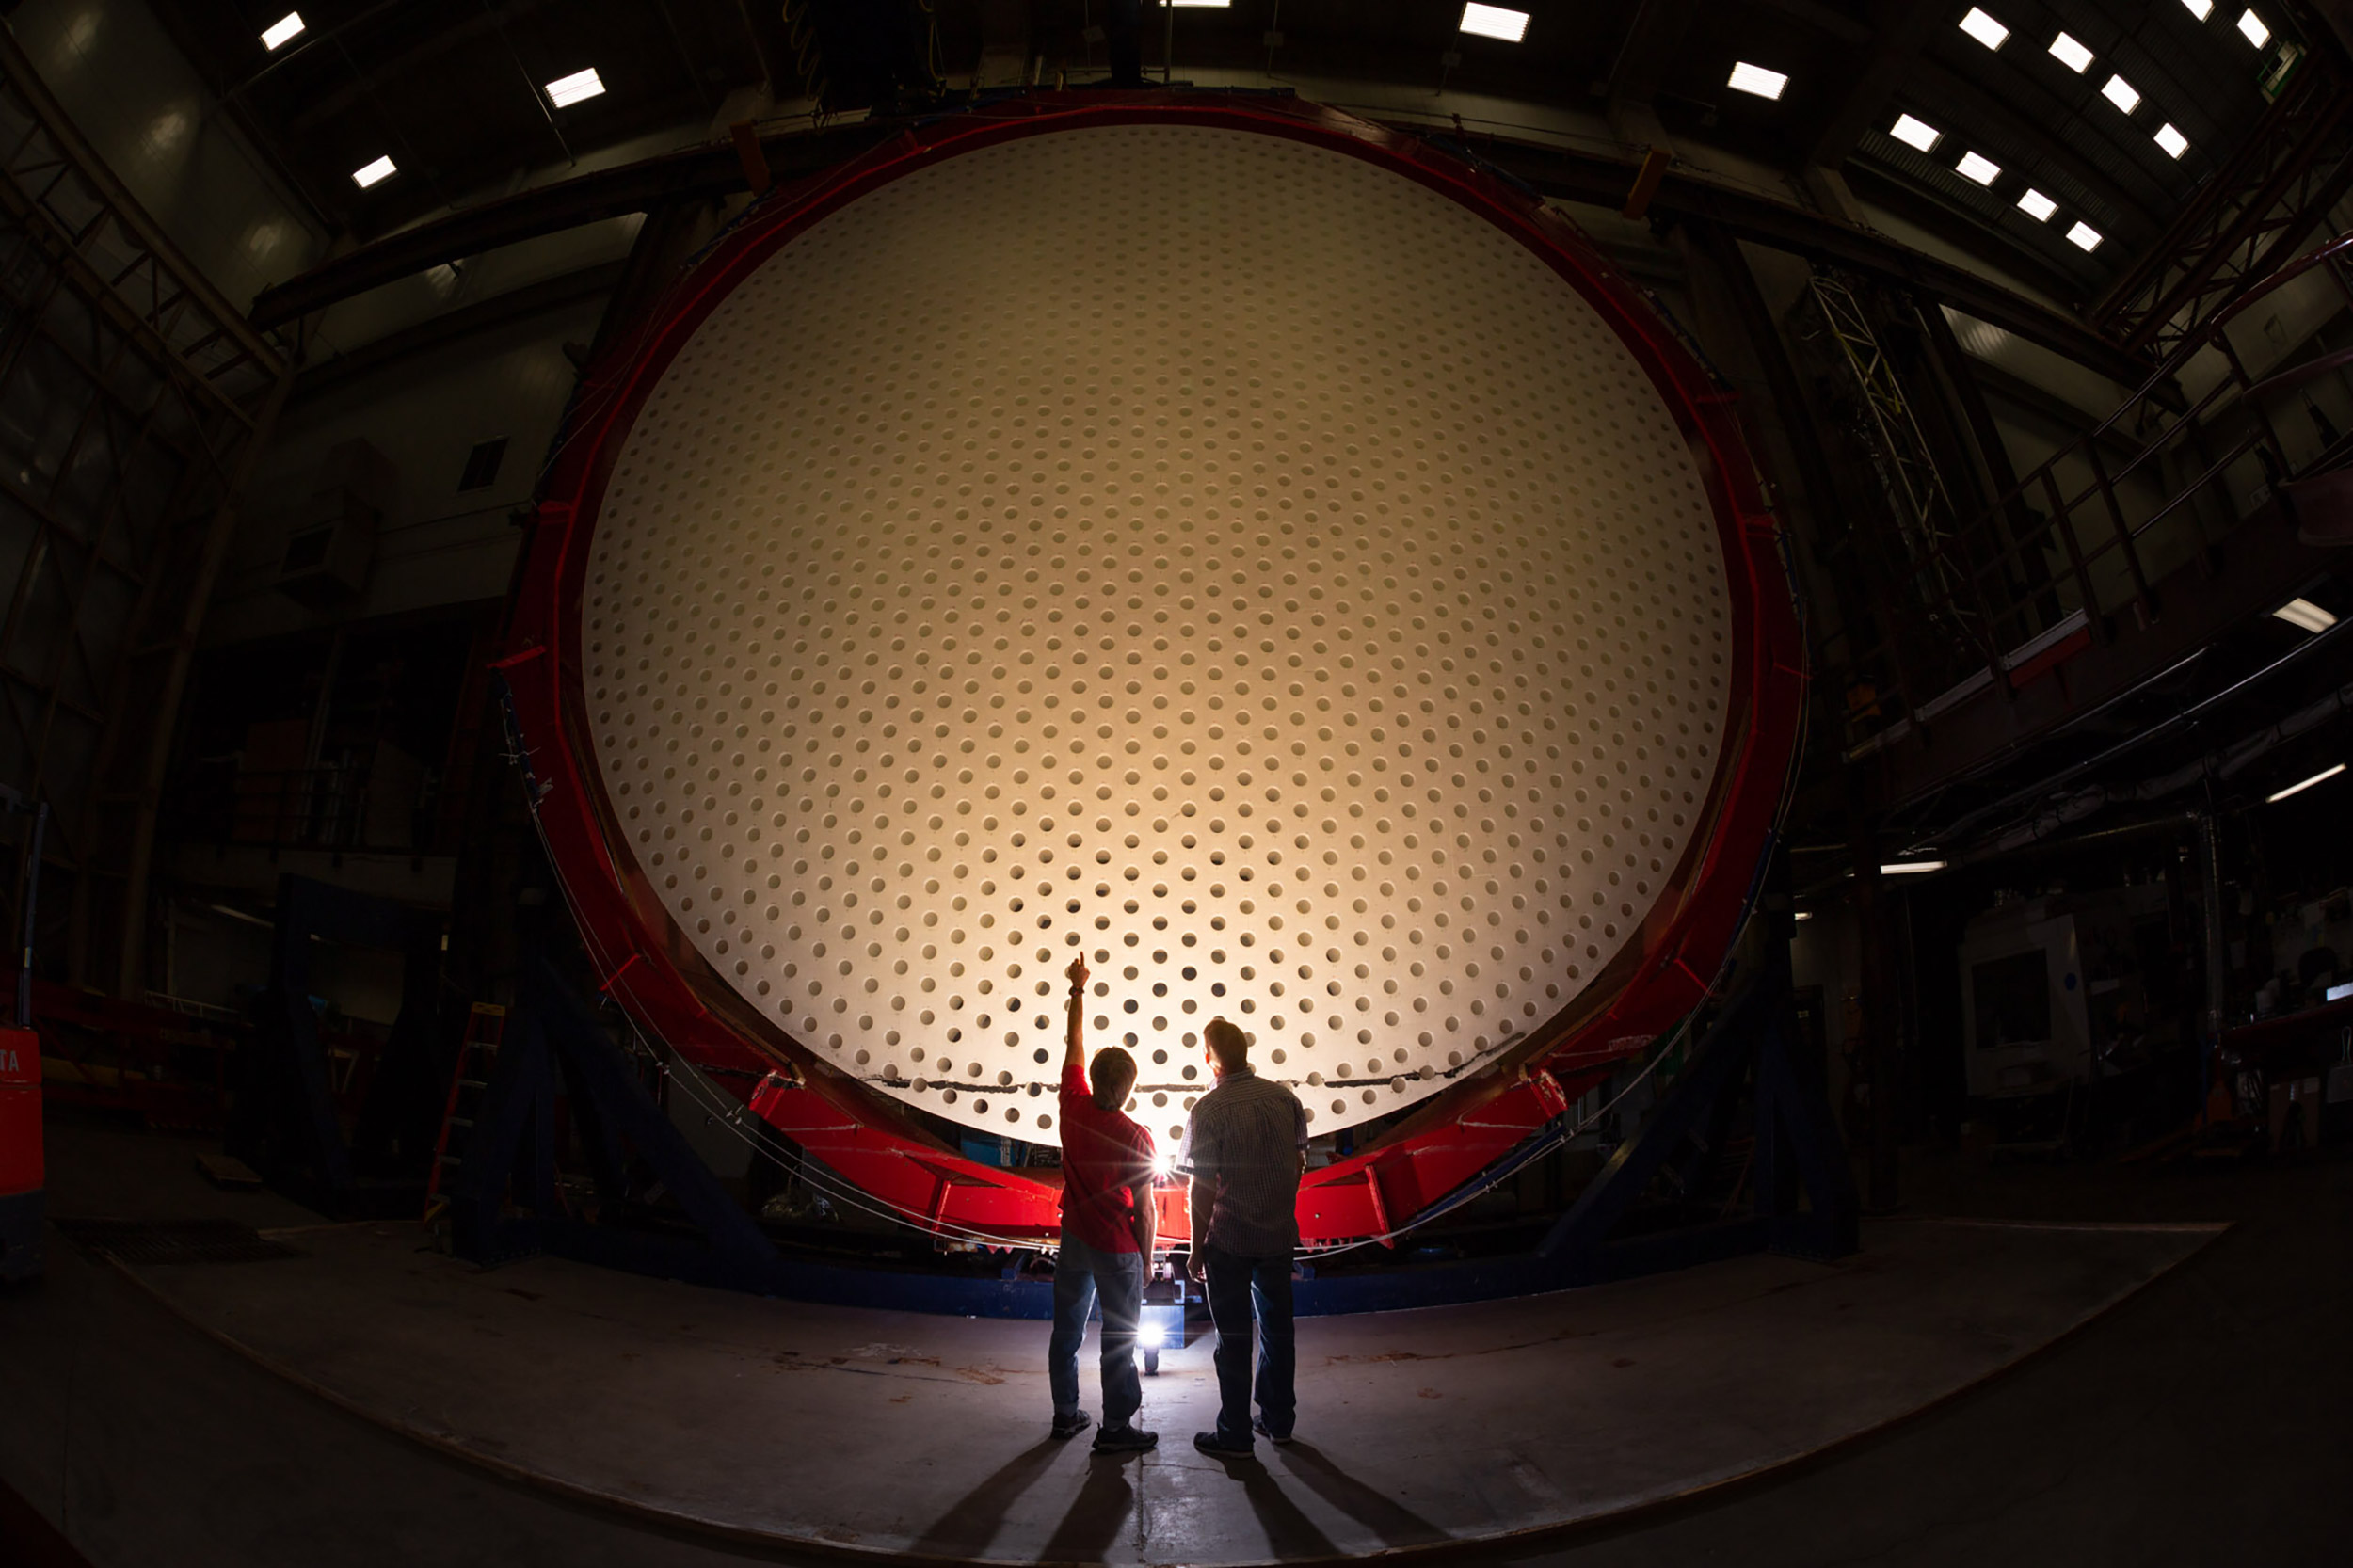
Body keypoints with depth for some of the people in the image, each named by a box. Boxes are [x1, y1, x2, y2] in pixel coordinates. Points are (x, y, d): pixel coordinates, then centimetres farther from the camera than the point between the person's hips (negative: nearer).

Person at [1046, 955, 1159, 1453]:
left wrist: (1078, 990, 17)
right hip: (1118, 1248, -5)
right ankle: (1115, 1428, 14)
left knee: (1066, 1331, 17)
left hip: (1074, 1239, 5)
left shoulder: (1074, 1108, -9)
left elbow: (1073, 1044, 6)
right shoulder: (1136, 1138, -20)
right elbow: (1145, 1210, -13)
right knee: (1119, 1339, 6)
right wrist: (1146, 1258, 1)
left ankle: (1065, 1414, 29)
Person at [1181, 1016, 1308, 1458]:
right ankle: (1278, 1421, 30)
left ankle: (1235, 1435, 16)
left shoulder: (1210, 1109, -17)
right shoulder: (1284, 1097, -2)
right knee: (1277, 1326, 18)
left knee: (1234, 1337, 7)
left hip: (1229, 1240, -5)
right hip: (1279, 1235, 5)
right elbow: (1298, 1163, 7)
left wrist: (1196, 1250, -5)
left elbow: (1203, 1188, -15)